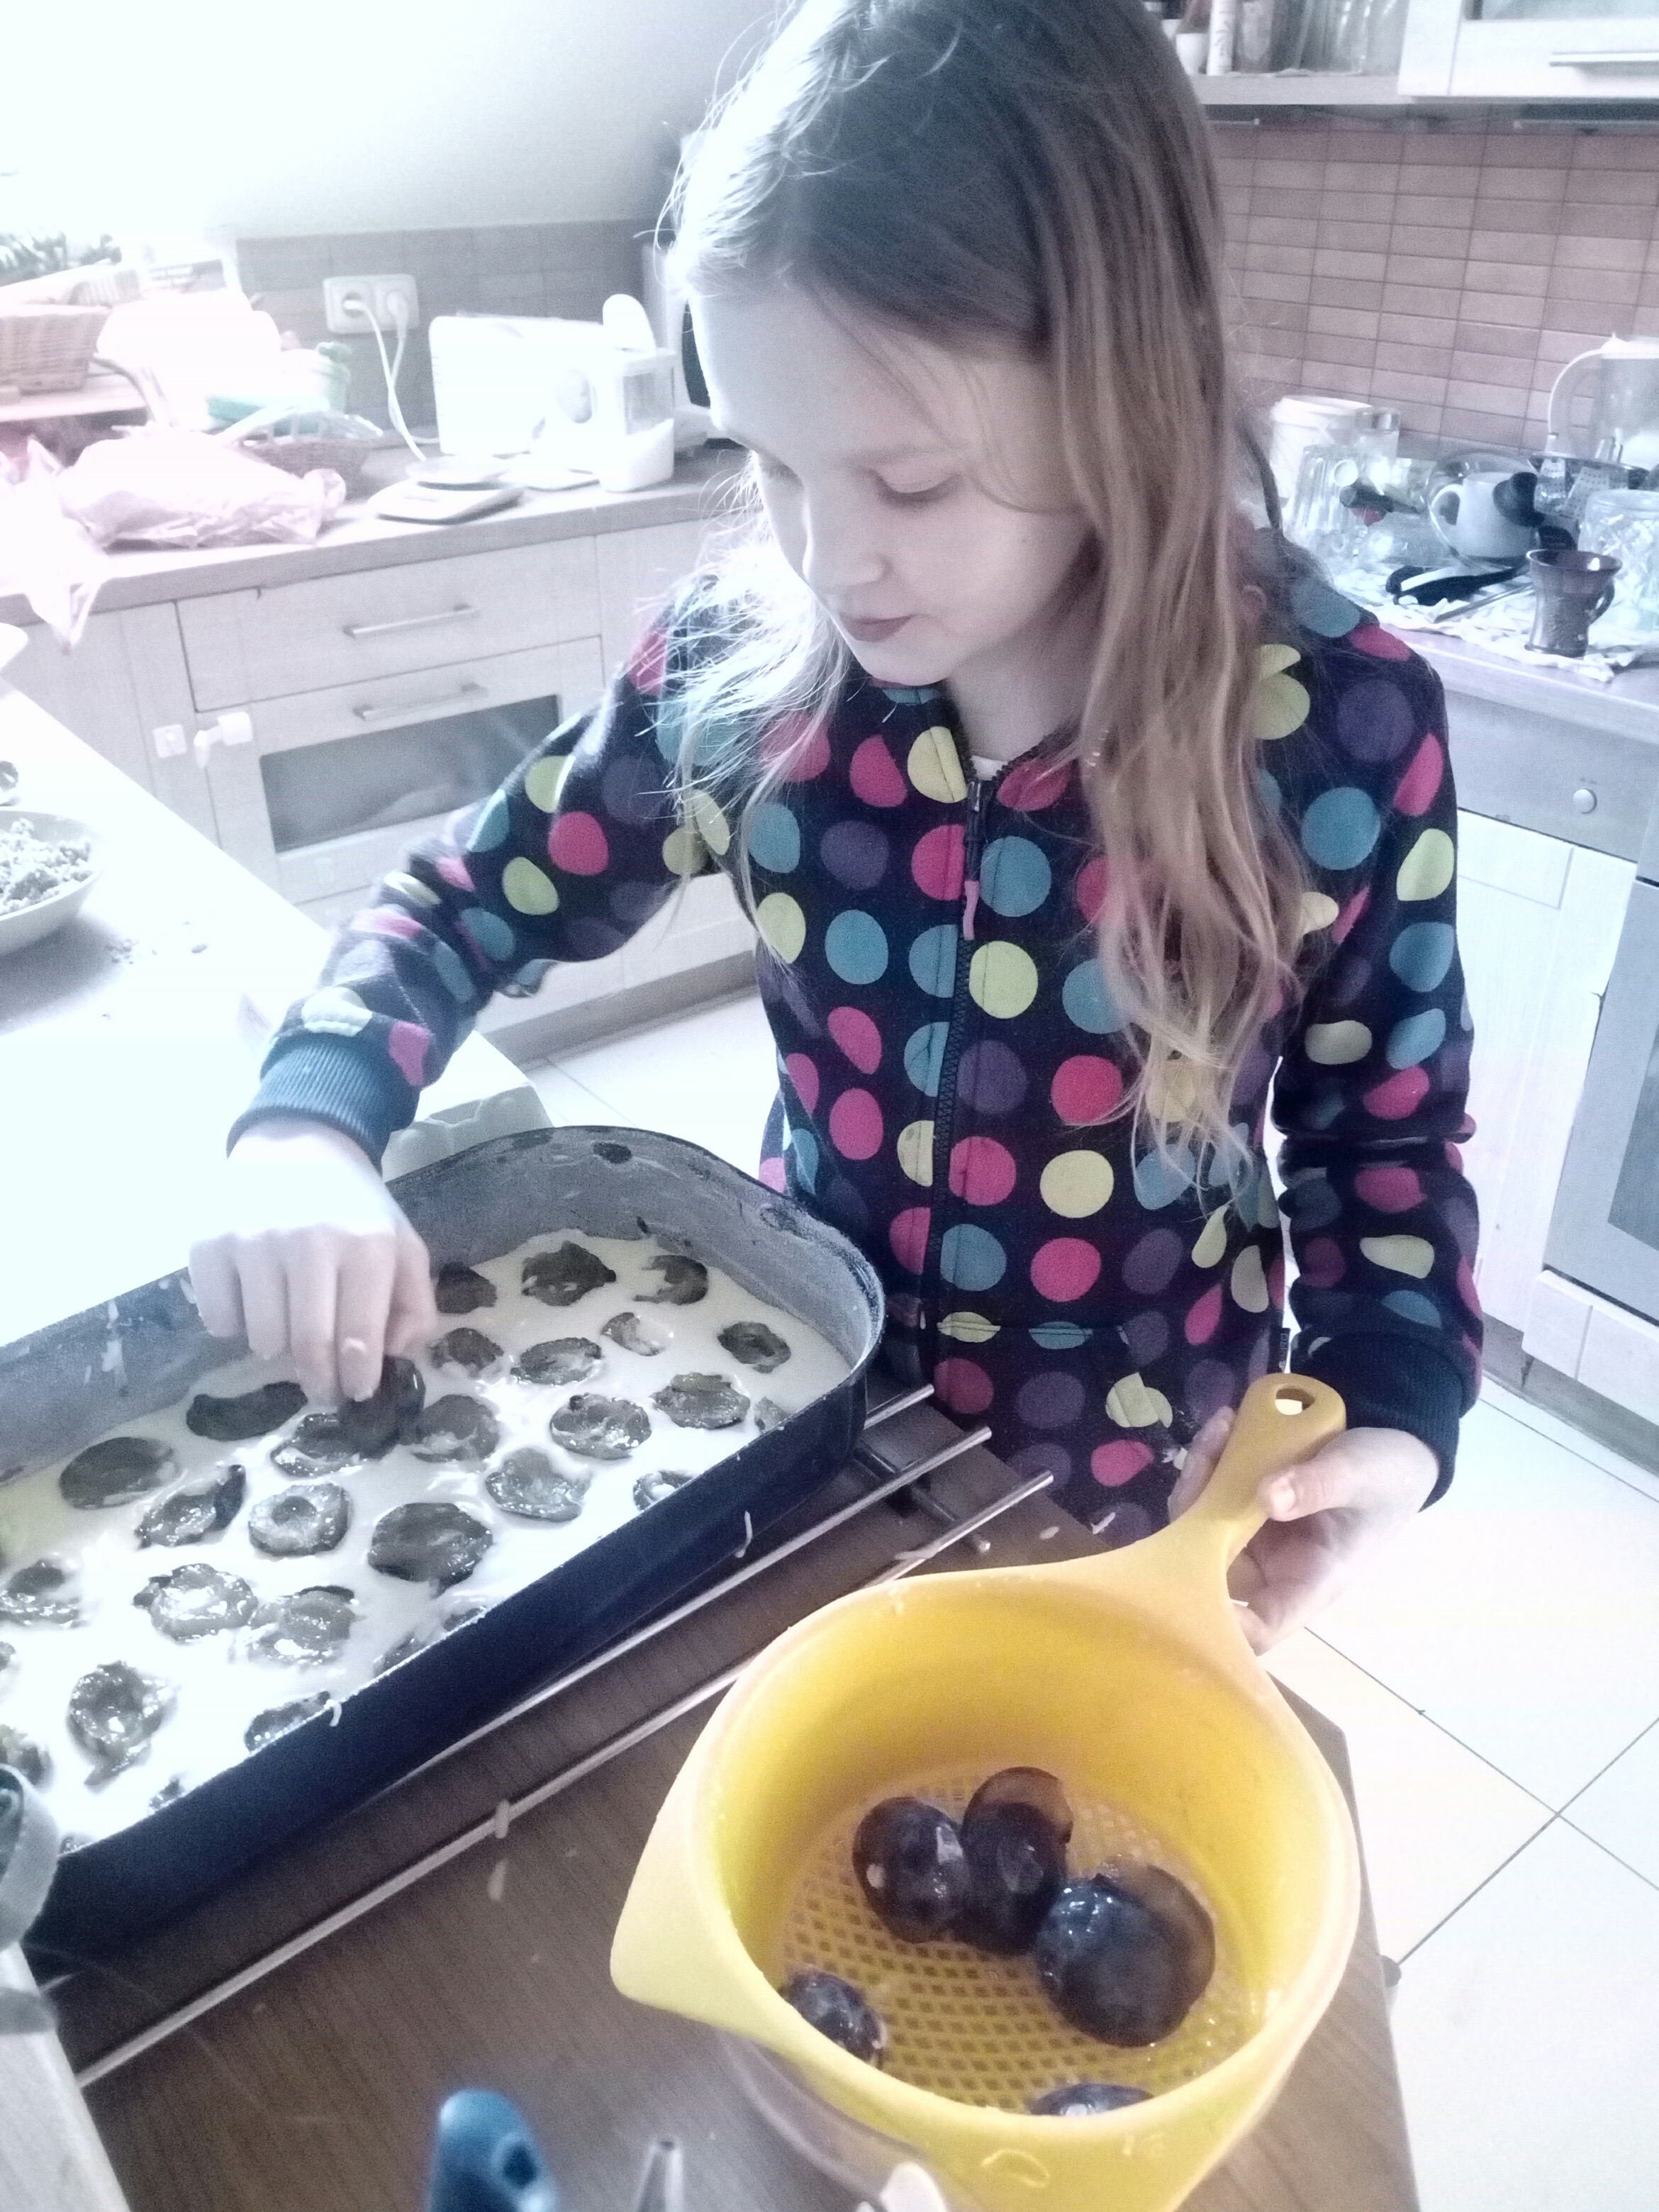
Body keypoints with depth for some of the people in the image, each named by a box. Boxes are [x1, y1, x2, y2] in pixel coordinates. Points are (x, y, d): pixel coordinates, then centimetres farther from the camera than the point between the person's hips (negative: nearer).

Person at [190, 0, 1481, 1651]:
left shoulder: (1336, 726, -22)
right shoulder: (738, 658, -17)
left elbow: (1387, 1131, -8)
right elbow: (478, 897, -3)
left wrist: (1389, 1416, -24)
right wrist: (309, 1123, -21)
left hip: (1136, 1502, -1)